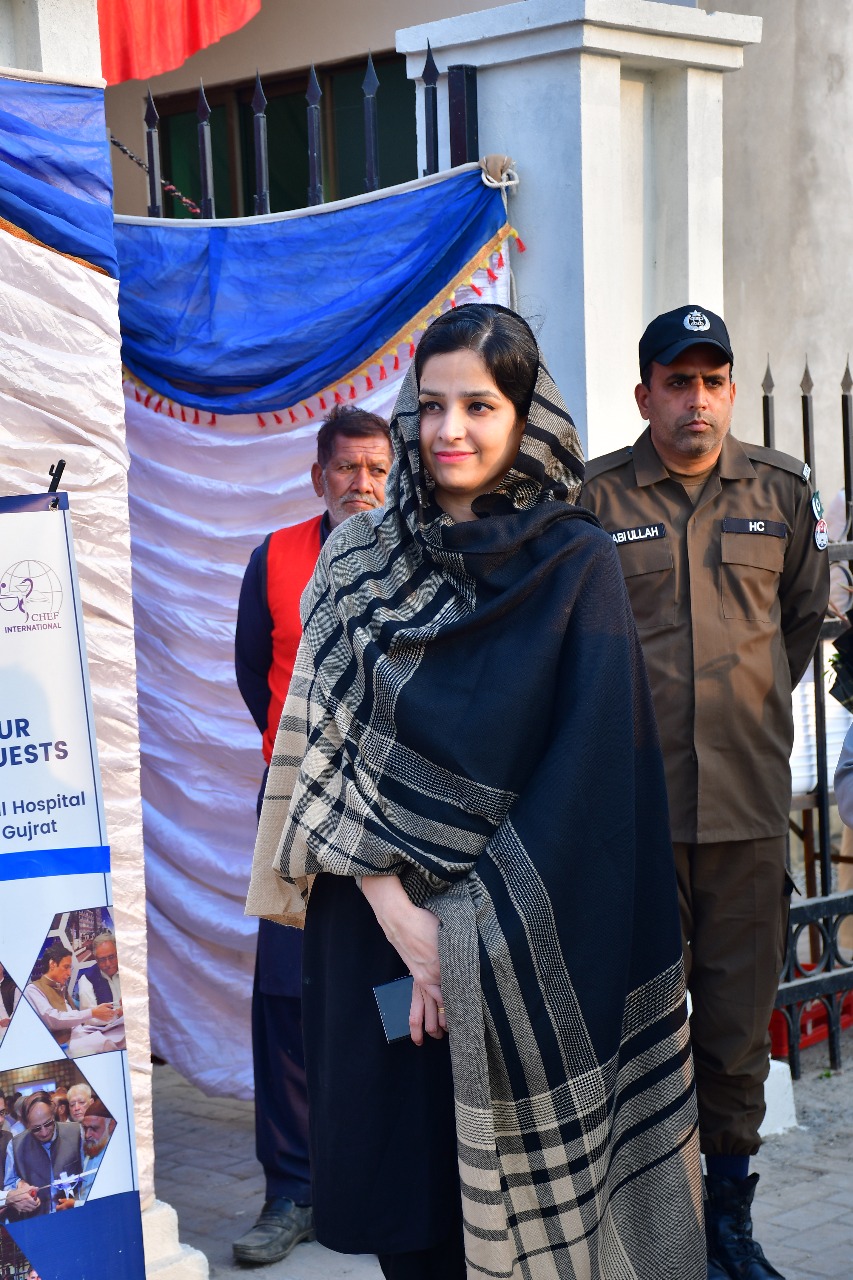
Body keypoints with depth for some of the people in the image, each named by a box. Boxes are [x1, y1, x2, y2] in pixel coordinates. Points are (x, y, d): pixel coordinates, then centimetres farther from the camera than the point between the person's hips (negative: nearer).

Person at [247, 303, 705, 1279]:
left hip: (526, 951, -2)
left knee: (515, 1197, 2)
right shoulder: (361, 561, 7)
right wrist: (394, 904, -13)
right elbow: (326, 744, 0)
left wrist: (474, 936, -15)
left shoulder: (577, 566, -2)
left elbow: (587, 770, -9)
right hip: (374, 923, 3)